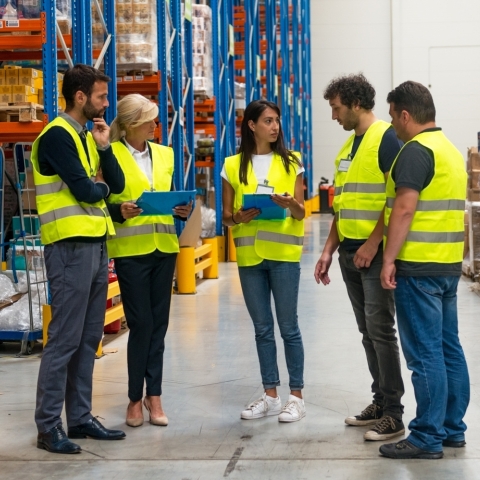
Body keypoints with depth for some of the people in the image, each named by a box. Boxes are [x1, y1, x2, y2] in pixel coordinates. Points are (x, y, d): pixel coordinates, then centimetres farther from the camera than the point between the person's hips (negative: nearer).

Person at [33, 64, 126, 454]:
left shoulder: (87, 137, 17)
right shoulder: (57, 135, -10)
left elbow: (116, 184, 11)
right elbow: (83, 191, -18)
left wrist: (104, 146, -2)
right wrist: (99, 186, 3)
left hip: (96, 244, 9)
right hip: (71, 247, -9)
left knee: (88, 338, 10)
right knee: (65, 339, -7)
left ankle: (80, 417, 17)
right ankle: (48, 426, -2)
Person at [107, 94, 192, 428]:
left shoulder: (165, 155, 13)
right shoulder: (110, 154, -3)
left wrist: (182, 210, 0)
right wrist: (120, 211, -21)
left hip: (164, 246, 5)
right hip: (130, 249, -5)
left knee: (159, 323, 6)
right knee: (141, 323, -5)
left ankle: (153, 395, 14)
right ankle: (136, 399, 8)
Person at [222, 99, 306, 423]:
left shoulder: (290, 162, 3)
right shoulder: (233, 166, 5)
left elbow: (301, 213, 2)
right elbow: (226, 216, 7)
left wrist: (290, 203, -19)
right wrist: (238, 217, -15)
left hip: (283, 253, -2)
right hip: (249, 254, 2)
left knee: (288, 327, 0)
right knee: (262, 329, 8)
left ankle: (296, 396, 7)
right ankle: (271, 396, 16)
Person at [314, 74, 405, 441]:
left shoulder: (386, 138, -10)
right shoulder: (348, 146, 16)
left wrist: (373, 243, -19)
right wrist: (329, 250, 15)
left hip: (376, 252, -8)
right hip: (350, 253, 8)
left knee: (380, 329, -8)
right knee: (368, 331, 12)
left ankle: (393, 414, -2)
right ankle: (380, 402, 20)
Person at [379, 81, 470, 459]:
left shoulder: (416, 151, -13)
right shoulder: (451, 150, 17)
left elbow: (404, 209, -20)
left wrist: (389, 259, -17)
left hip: (419, 267, -9)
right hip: (449, 265, 9)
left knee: (425, 354, -6)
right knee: (449, 348, 12)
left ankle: (428, 438, -2)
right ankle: (453, 428, 18)